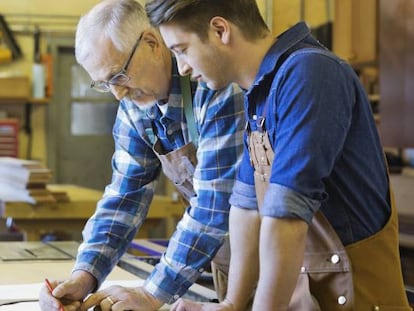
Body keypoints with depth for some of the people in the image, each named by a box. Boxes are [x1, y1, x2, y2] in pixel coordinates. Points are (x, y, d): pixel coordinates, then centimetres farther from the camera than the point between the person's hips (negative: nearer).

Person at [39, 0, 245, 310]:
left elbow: (218, 199, -28)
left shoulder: (217, 83, -26)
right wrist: (85, 275, -17)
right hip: (225, 238, 6)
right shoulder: (134, 106, -3)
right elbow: (126, 195, -1)